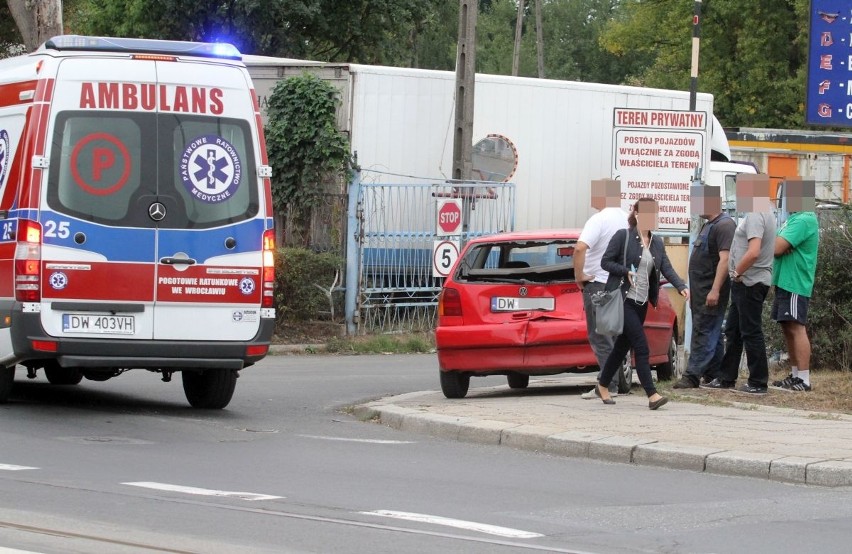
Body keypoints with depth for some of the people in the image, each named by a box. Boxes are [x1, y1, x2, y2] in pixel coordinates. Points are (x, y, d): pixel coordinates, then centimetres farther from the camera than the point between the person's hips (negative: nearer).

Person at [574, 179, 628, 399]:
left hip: (598, 283, -8)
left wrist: (579, 274, -20)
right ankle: (613, 382, 16)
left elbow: (580, 248, -30)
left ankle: (607, 385, -9)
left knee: (600, 338, -5)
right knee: (614, 336, 14)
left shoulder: (599, 220, -17)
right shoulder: (625, 219, 9)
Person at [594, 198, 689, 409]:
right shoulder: (623, 237, -7)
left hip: (641, 303, 7)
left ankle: (603, 385, 31)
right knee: (641, 346, -15)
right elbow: (605, 261, -6)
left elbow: (667, 268, 1)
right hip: (623, 299, -7)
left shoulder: (657, 243, 11)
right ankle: (652, 395, -19)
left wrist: (681, 287, -15)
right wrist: (626, 271, -20)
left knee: (622, 345, 14)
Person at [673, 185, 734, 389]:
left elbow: (725, 259, -22)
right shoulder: (708, 225, 20)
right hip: (701, 293, 10)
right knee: (712, 335, 13)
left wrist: (715, 290, -28)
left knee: (704, 334, -11)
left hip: (711, 294, -10)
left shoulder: (724, 225, -14)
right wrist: (693, 291, 25)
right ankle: (712, 375, 17)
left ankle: (692, 376, -15)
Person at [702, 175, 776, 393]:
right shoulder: (763, 212, 15)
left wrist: (737, 273, -16)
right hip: (745, 283, 10)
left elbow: (754, 252, -30)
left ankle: (758, 383, 1)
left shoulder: (756, 215, -18)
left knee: (751, 332, -4)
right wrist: (738, 276, 17)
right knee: (733, 331, 15)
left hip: (750, 283, -10)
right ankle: (726, 378, 22)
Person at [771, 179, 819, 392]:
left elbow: (777, 248, -22)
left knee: (796, 328, -11)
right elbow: (779, 247, 14)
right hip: (785, 281, 11)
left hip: (795, 284, -11)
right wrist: (777, 244, -8)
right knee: (788, 328, 13)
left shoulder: (804, 220, -15)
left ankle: (804, 380, -12)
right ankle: (795, 375, 19)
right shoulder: (796, 218, 19)